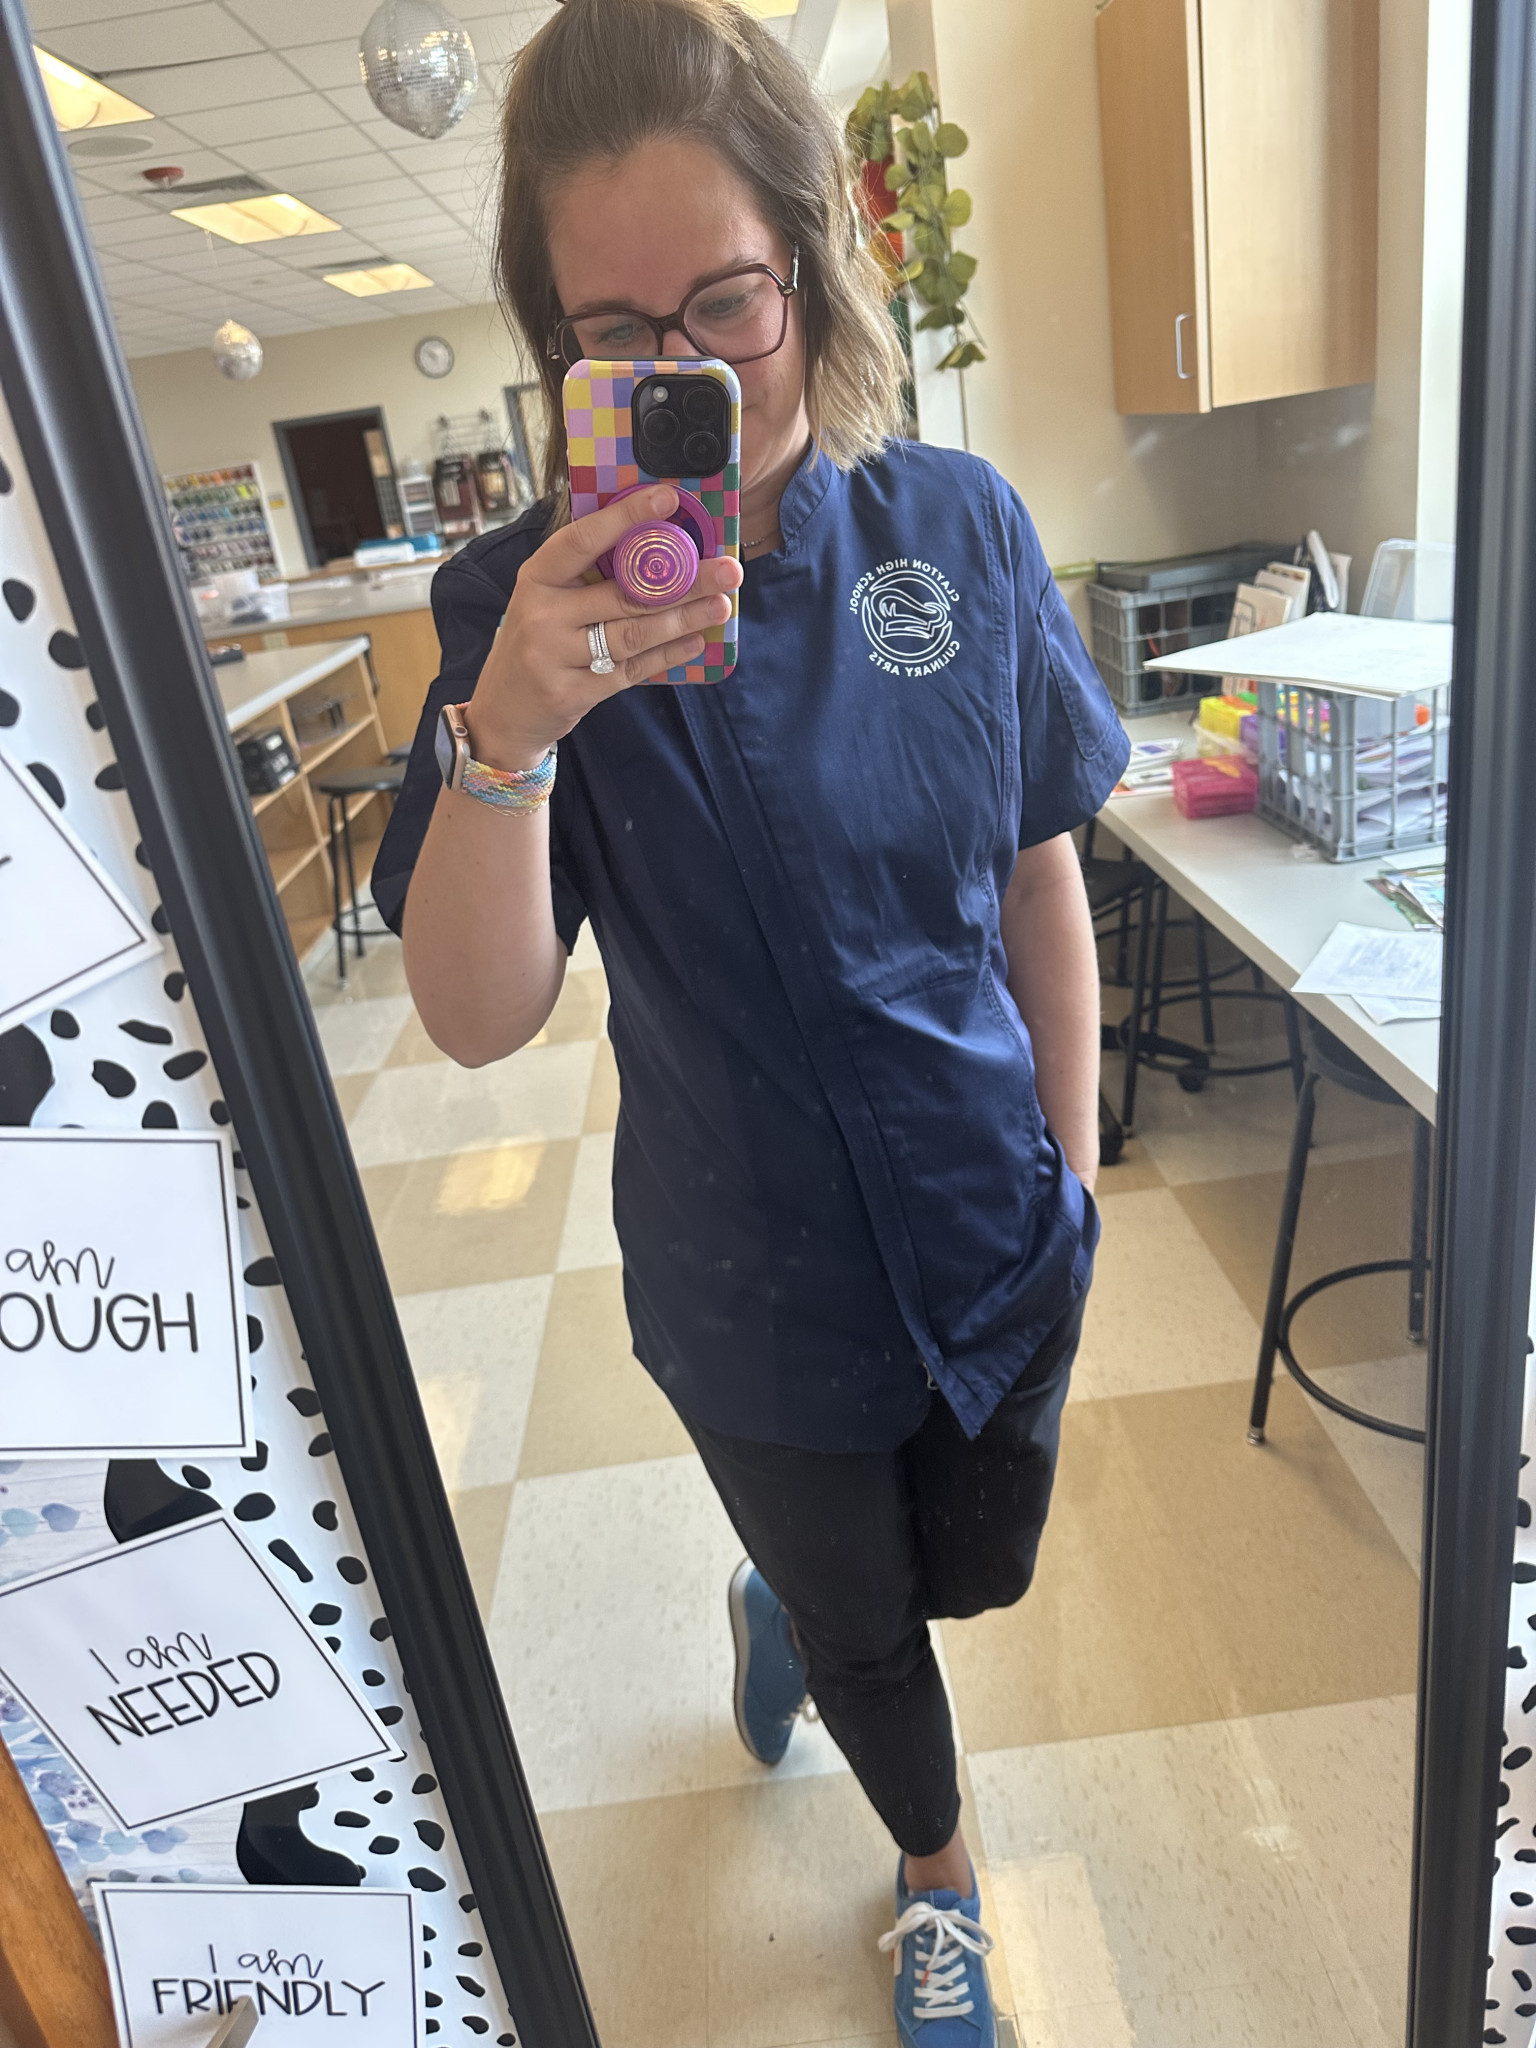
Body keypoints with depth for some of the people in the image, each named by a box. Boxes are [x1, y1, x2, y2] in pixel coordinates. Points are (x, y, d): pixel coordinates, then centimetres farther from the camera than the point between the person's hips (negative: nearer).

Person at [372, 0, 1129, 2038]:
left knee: (980, 1567, 26)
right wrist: (510, 727, -38)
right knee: (867, 1631, 23)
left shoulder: (960, 522, -10)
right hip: (759, 1277, -2)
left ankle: (779, 1599, 63)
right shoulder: (529, 601, -16)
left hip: (995, 1222, 3)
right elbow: (479, 1018, -22)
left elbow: (1042, 878, -1)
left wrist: (1072, 1169, 3)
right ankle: (939, 1876, 59)